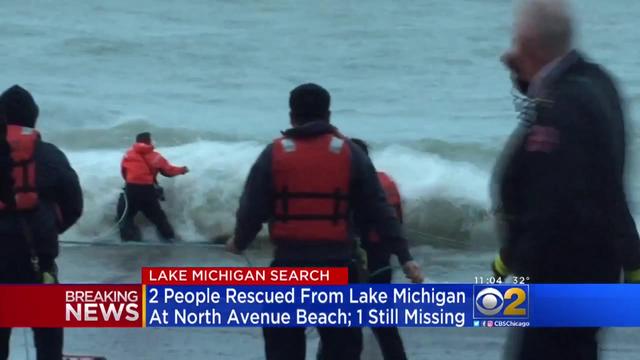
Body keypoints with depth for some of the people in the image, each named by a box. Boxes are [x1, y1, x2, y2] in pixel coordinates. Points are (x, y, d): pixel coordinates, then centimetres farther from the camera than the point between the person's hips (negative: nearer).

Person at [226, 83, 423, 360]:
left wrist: (239, 242, 20)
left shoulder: (273, 155, 0)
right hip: (336, 265, 0)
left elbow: (251, 210, 0)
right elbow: (379, 210, 0)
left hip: (289, 264, 0)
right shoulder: (350, 154, 2)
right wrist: (404, 257, 3)